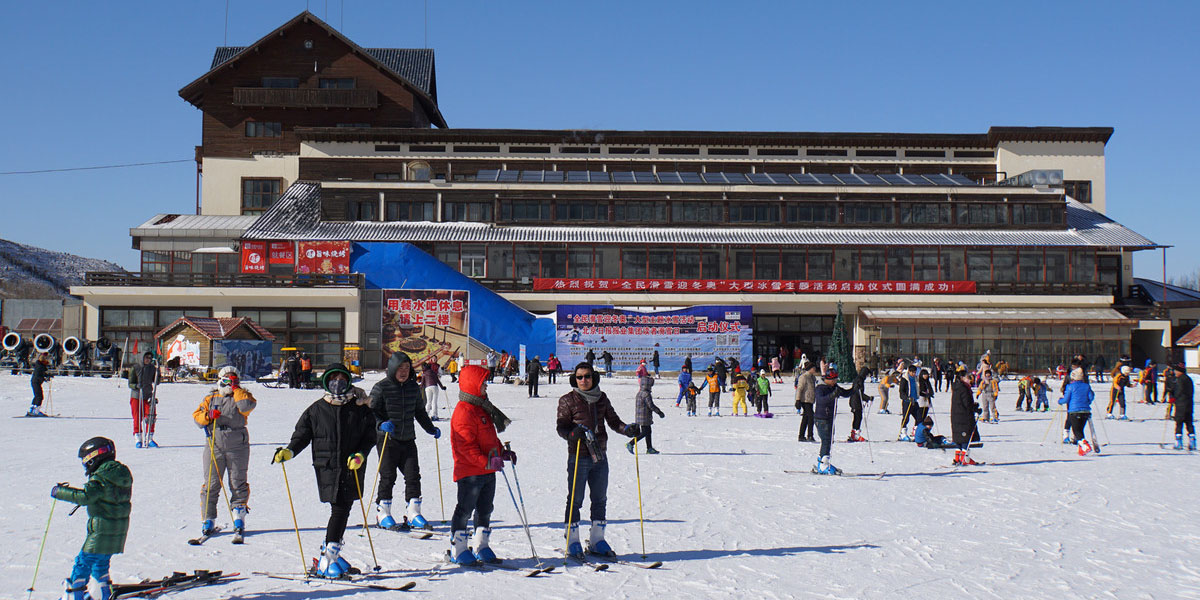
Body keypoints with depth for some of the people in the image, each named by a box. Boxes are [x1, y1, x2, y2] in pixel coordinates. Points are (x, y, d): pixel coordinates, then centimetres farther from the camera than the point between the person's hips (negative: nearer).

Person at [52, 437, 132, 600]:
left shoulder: (100, 479, -18)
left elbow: (85, 497, -27)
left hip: (102, 530, -9)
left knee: (84, 561, 2)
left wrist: (59, 492, -17)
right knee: (101, 562, 22)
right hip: (120, 528, 9)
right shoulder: (121, 475, 10)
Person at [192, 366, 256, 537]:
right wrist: (208, 416, -12)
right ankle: (207, 520, 7)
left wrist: (236, 389, -7)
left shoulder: (241, 396, 8)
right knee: (211, 484, 1)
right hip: (214, 446, 1)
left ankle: (239, 518, 10)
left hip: (237, 446, -1)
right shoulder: (210, 398, 15)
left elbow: (247, 405, -15)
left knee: (238, 483, 2)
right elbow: (196, 416, 9)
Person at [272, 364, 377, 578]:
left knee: (342, 508, -4)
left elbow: (370, 436, 6)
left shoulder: (360, 408, 6)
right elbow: (302, 434, 12)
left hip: (352, 466, 1)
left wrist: (360, 455, -10)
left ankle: (330, 552, 8)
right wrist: (289, 451, -5)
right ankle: (329, 556, -1)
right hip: (327, 466, -1)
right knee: (339, 508, -7)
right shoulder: (316, 409, 8)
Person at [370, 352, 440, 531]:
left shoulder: (413, 387, 9)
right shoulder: (381, 387, -7)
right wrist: (381, 424, -25)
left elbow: (419, 411, 22)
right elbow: (371, 411, -8)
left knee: (413, 475, 1)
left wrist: (431, 429, 18)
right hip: (387, 439, -5)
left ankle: (413, 513, 9)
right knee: (388, 477, -2)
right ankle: (383, 514, 11)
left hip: (408, 439, 5)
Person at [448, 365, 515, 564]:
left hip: (488, 471, 10)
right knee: (464, 510, -2)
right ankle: (458, 549, 6)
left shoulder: (483, 408, 16)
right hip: (470, 472, -10)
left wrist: (502, 452, 14)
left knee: (485, 510, 14)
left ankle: (480, 547, 24)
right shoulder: (464, 412, -16)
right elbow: (466, 446, -22)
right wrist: (486, 462, -28)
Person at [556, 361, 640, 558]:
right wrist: (573, 433, -25)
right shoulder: (568, 400, -2)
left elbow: (613, 421, 13)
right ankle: (572, 541, 10)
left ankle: (596, 540, 20)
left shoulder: (602, 398, 10)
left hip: (600, 457, 5)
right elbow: (560, 427, -5)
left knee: (600, 499, 10)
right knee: (575, 500, -2)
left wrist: (627, 429, -6)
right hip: (578, 457, -4)